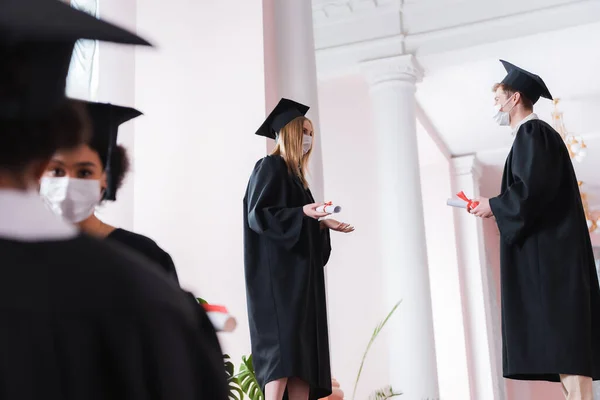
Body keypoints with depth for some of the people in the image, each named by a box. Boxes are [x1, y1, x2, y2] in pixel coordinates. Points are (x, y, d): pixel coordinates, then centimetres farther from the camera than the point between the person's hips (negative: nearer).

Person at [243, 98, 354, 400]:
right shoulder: (269, 167, -2)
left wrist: (323, 224, 12)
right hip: (278, 272, -9)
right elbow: (258, 215, -15)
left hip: (300, 273, 9)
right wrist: (302, 213, -25)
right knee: (284, 345, -19)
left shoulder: (296, 175, 22)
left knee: (303, 347, 0)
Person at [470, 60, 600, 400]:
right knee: (560, 335, 5)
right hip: (547, 248, 10)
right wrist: (496, 206, 16)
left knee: (561, 334, -14)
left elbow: (532, 188, -21)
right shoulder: (537, 134, 22)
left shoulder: (532, 133, -8)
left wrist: (494, 205, -7)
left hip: (548, 250, -10)